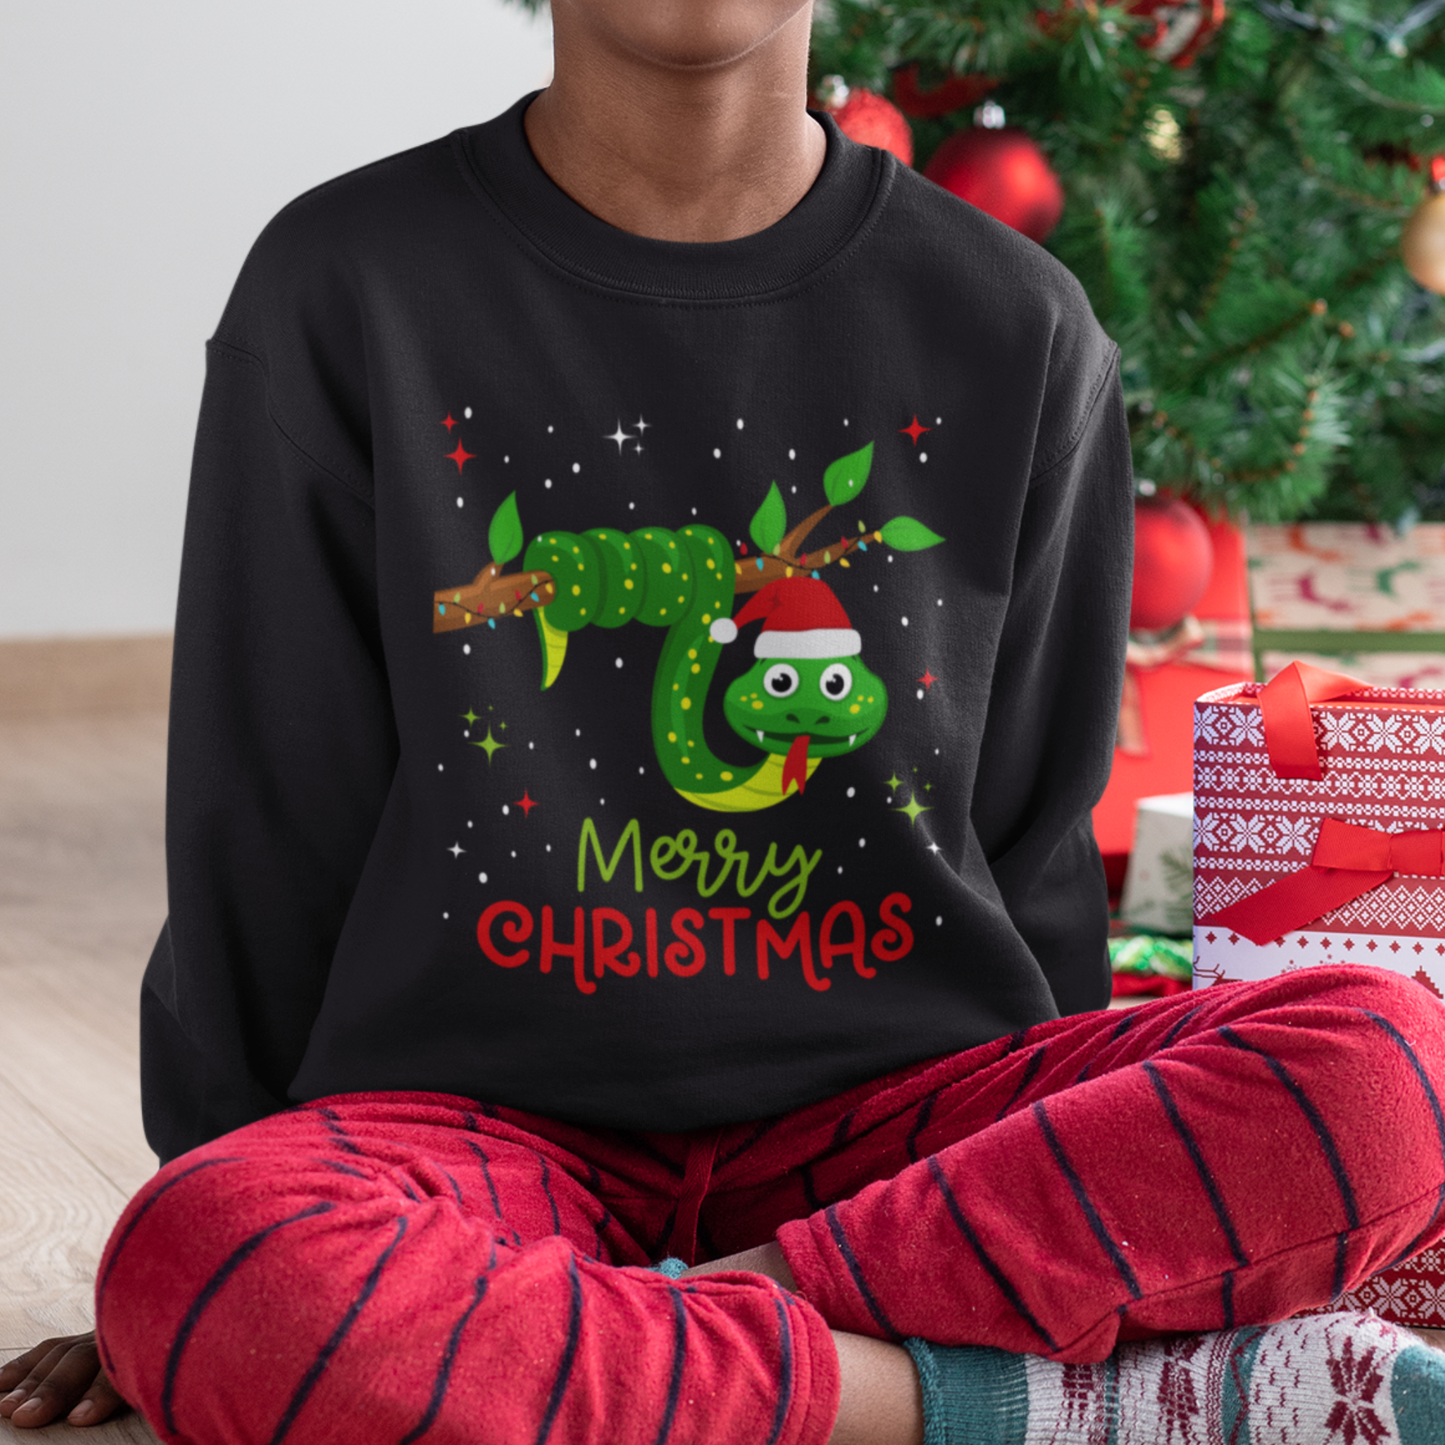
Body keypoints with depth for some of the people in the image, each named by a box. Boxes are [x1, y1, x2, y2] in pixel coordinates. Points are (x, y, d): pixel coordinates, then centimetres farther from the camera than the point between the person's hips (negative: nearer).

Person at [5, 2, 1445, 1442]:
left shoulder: (1018, 330, 3)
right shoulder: (343, 292, -2)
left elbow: (1032, 844, 12)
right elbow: (264, 828, 4)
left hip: (883, 1116, 2)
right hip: (489, 1119, -1)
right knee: (201, 1277, -36)